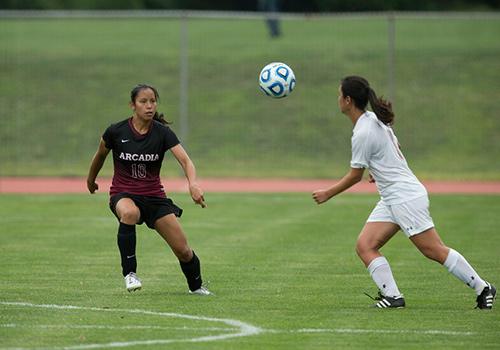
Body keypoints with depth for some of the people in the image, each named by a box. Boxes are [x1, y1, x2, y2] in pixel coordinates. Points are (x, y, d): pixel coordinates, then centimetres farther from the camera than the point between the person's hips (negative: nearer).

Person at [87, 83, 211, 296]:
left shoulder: (162, 132, -11)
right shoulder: (116, 131, -11)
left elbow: (185, 160, -24)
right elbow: (100, 155, 9)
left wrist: (193, 183, -44)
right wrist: (91, 179, 24)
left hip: (154, 196, 2)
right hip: (123, 194, -2)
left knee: (183, 250, -5)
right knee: (130, 213, -40)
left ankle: (196, 286, 26)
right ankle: (129, 273, -25)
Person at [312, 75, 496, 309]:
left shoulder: (363, 133, -19)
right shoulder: (375, 119, 9)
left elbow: (355, 176, -11)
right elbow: (395, 149, 23)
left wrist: (327, 194, 1)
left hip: (405, 198, -10)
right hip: (390, 201, 10)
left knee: (435, 251, -6)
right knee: (365, 246, -2)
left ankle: (483, 289, 3)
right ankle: (392, 296, -8)